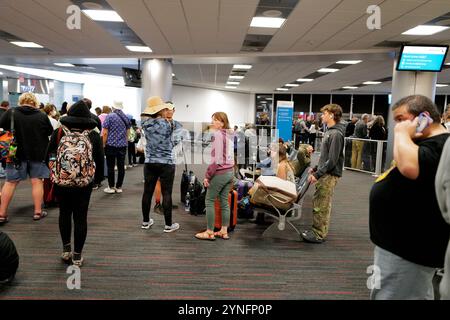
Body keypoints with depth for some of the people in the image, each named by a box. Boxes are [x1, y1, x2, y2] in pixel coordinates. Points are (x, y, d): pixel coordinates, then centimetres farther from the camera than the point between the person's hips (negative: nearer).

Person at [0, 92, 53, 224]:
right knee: (37, 181, 8)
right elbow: (51, 133, 4)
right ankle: (38, 212, 13)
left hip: (16, 153, 1)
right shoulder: (42, 116, -7)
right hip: (38, 153, 0)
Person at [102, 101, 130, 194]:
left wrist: (103, 144, -1)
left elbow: (105, 133, -9)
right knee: (121, 167, 5)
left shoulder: (110, 116, -6)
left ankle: (111, 187, 6)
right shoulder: (126, 118, 9)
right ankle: (119, 187, 10)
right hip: (123, 145, 5)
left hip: (111, 145, -4)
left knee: (110, 167, 2)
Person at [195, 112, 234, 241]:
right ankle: (224, 231, 18)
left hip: (219, 172, -8)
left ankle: (209, 232, 6)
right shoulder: (230, 134, 12)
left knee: (209, 201, 1)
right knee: (224, 201, 12)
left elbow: (216, 158, -19)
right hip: (230, 172, 8)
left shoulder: (218, 134, -14)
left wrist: (207, 175, -15)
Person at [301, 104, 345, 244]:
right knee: (318, 202, 16)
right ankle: (316, 230, 27)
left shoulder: (336, 134, -17)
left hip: (329, 175, -10)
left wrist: (318, 174, -18)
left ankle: (319, 235, 7)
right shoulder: (330, 131, 14)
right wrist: (316, 169, 16)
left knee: (321, 205, -3)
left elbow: (332, 160, -21)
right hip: (324, 173, 10)